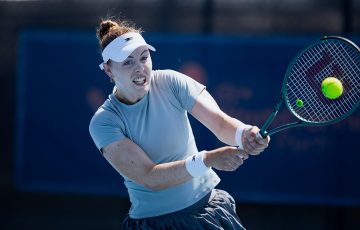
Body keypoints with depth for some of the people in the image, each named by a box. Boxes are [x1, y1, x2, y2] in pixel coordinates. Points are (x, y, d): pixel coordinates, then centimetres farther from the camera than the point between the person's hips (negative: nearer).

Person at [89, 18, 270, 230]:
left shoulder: (169, 82, -7)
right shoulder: (104, 122, -14)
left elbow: (220, 121, -15)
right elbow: (150, 178, -23)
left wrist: (244, 134, -39)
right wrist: (208, 160, -35)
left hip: (208, 204, 2)